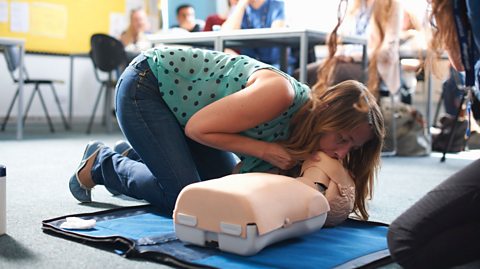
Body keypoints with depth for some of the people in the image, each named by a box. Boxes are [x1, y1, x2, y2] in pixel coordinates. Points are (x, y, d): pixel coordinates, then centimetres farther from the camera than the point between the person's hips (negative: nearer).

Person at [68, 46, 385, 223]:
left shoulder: (304, 126, -8)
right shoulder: (279, 92, -33)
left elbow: (242, 175, -6)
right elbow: (197, 127, -25)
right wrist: (264, 149, -26)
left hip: (177, 95, 8)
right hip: (146, 84, -8)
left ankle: (132, 155, 27)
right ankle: (101, 163, 13)